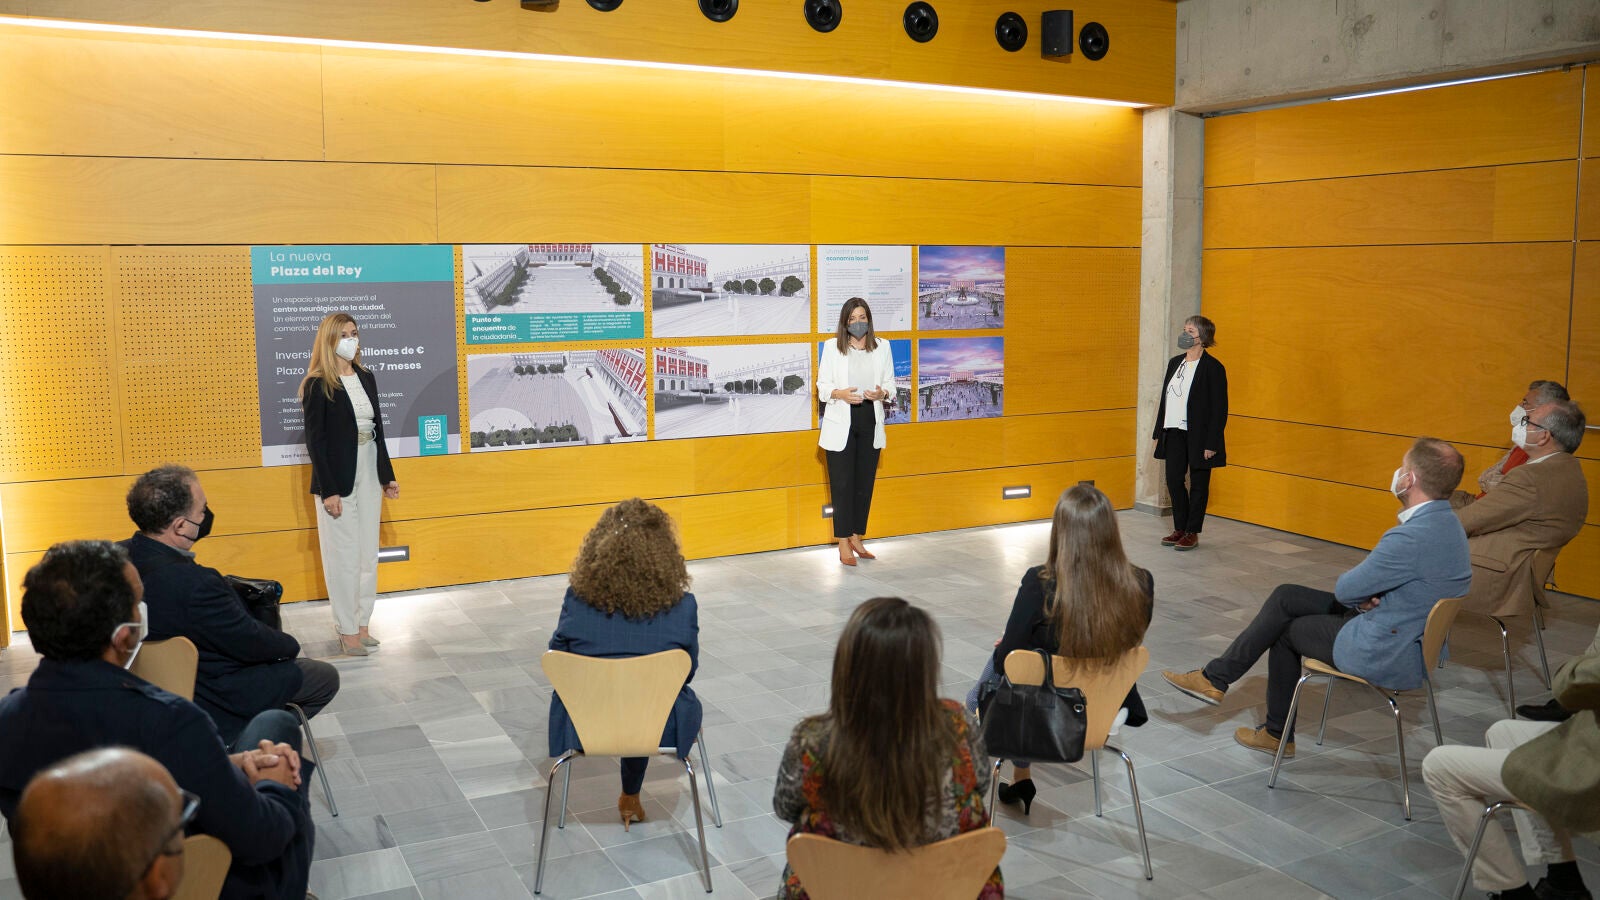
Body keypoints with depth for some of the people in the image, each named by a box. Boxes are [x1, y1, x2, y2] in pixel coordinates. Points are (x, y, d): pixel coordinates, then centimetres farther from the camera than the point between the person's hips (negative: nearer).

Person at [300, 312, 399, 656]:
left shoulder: (366, 377, 9)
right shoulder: (317, 385, -9)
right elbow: (315, 441, -11)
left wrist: (387, 476, 12)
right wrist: (328, 491, -15)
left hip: (368, 475, 6)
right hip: (338, 478, -6)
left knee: (368, 554, 10)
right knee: (343, 556, 0)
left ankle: (362, 624, 20)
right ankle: (347, 630, 10)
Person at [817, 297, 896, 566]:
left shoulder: (882, 346, 7)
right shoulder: (832, 347, -1)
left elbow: (891, 384, 9)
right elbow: (822, 385, 0)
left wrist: (882, 393, -14)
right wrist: (840, 394, -20)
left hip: (870, 422, 3)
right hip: (841, 423, -3)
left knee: (865, 483, 8)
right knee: (842, 484, -2)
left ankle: (856, 539, 21)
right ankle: (843, 545, 5)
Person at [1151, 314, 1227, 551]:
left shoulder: (1213, 368, -11)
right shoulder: (1174, 363, 10)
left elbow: (1219, 409, -12)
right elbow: (1165, 399, 15)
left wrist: (1211, 443, -16)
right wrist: (1159, 431, 12)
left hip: (1199, 436, -6)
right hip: (1175, 434, 6)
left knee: (1198, 484, 5)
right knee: (1173, 480, 7)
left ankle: (1192, 533, 15)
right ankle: (1179, 529, 21)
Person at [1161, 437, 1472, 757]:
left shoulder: (1413, 537, -29)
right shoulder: (1443, 521, 4)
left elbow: (1345, 589, -18)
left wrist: (1360, 597, 4)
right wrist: (1365, 594, -4)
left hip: (1385, 656, -9)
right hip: (1412, 639, 9)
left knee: (1284, 628, 7)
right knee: (1286, 597, 11)